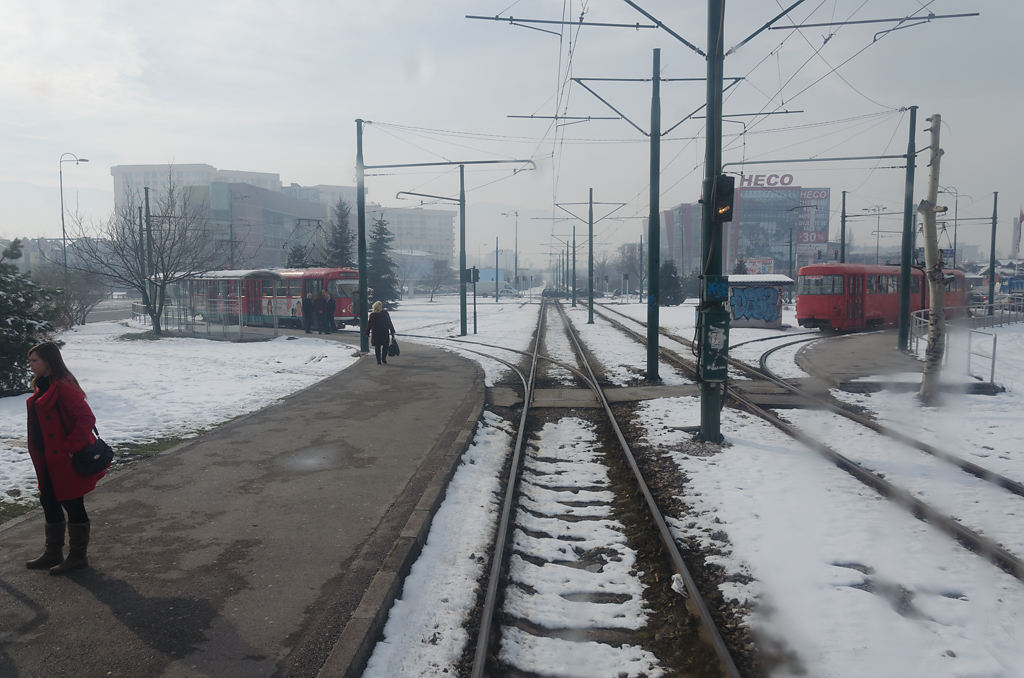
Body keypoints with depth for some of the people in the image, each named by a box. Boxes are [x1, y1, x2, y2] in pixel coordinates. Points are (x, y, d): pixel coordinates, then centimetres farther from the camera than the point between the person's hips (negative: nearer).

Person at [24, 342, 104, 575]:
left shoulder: (63, 387, -20)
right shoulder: (43, 386, 11)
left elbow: (86, 418, -26)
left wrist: (71, 447, -24)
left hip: (67, 461, -10)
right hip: (48, 461, 10)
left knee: (72, 505, 2)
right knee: (49, 503, 17)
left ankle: (77, 556, 14)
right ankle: (53, 554, 31)